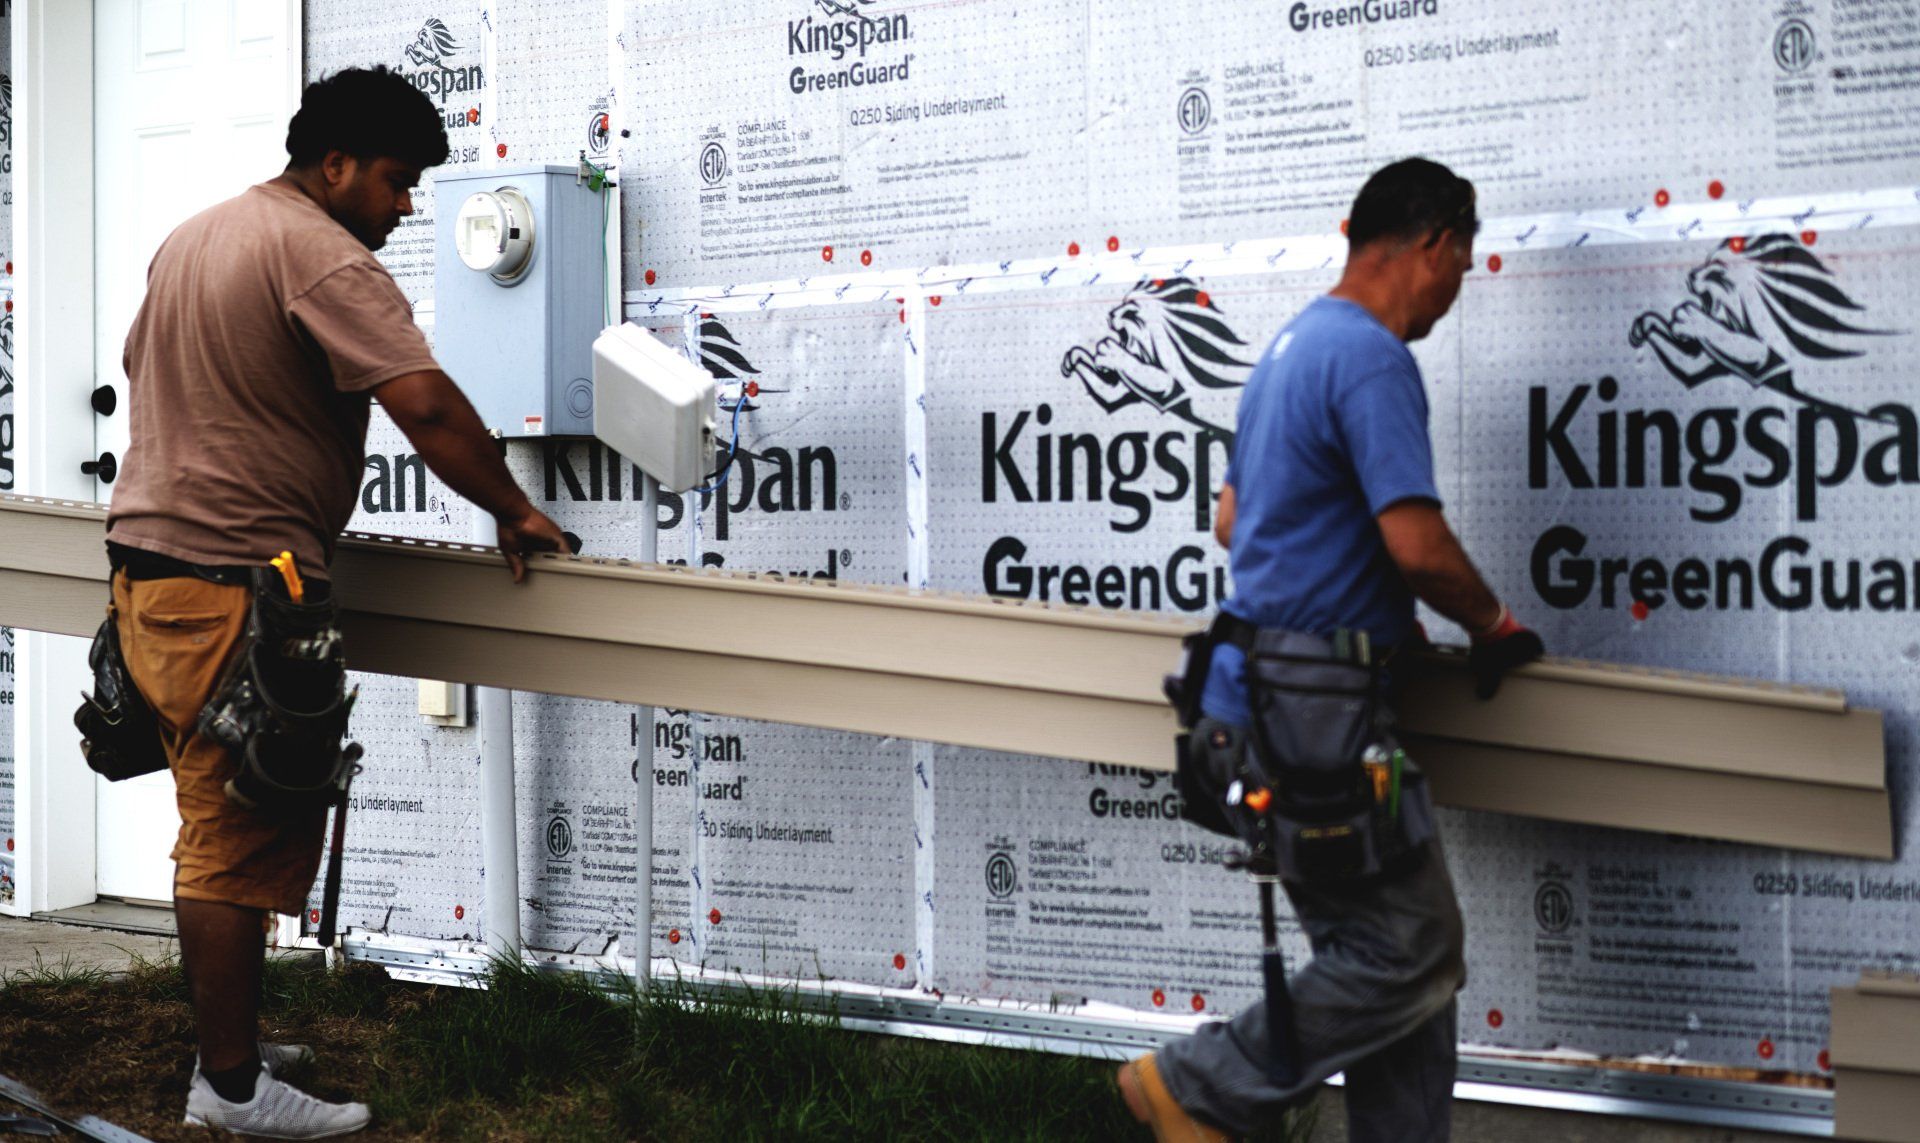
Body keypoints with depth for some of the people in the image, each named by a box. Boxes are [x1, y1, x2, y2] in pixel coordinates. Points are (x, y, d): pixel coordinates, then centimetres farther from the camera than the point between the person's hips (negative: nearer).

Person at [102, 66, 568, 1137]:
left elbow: (141, 374, 30)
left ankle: (228, 1039, 25)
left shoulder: (192, 237, 18)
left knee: (222, 823, 16)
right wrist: (516, 512, -12)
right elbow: (427, 406, -22)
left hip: (149, 562, 10)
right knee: (245, 835, -6)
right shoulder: (324, 257, -14)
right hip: (233, 587, -10)